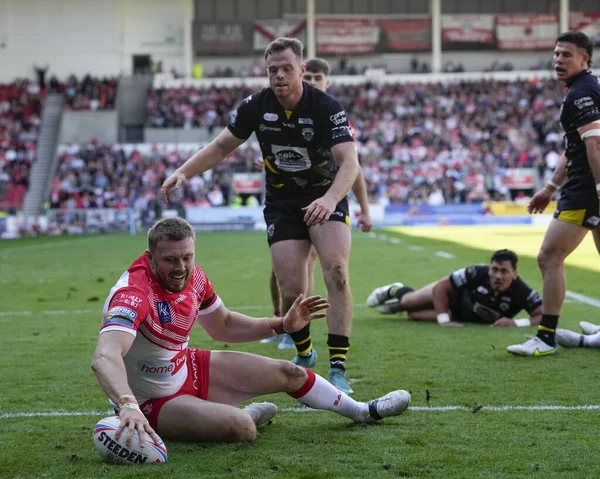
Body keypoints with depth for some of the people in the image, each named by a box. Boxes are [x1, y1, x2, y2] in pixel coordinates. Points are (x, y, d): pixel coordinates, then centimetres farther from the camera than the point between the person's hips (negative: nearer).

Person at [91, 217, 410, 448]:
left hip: (187, 368, 8)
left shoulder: (192, 276, -8)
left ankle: (363, 411, 39)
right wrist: (128, 406, -70)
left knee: (288, 373, 14)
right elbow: (104, 358, -52)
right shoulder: (133, 294, -34)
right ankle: (247, 415, 6)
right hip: (151, 400, -8)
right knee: (240, 428, -32)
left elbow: (223, 326, 12)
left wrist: (283, 325, 1)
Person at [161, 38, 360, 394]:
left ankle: (338, 369, -23)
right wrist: (184, 171, -10)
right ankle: (304, 354, 22)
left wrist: (330, 198, -48)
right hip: (281, 202, 2)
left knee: (336, 270, -25)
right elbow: (222, 146, 4)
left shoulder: (326, 107, -19)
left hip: (326, 198, -2)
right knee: (292, 291, -9)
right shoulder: (256, 107, -9)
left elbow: (350, 162, -29)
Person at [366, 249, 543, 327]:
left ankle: (398, 302, 42)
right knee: (409, 303, 14)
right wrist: (443, 319, -36)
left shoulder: (521, 292, -41)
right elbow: (441, 287, -32)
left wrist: (516, 322, -50)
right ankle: (397, 291, 54)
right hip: (457, 295, -1)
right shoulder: (477, 274, -41)